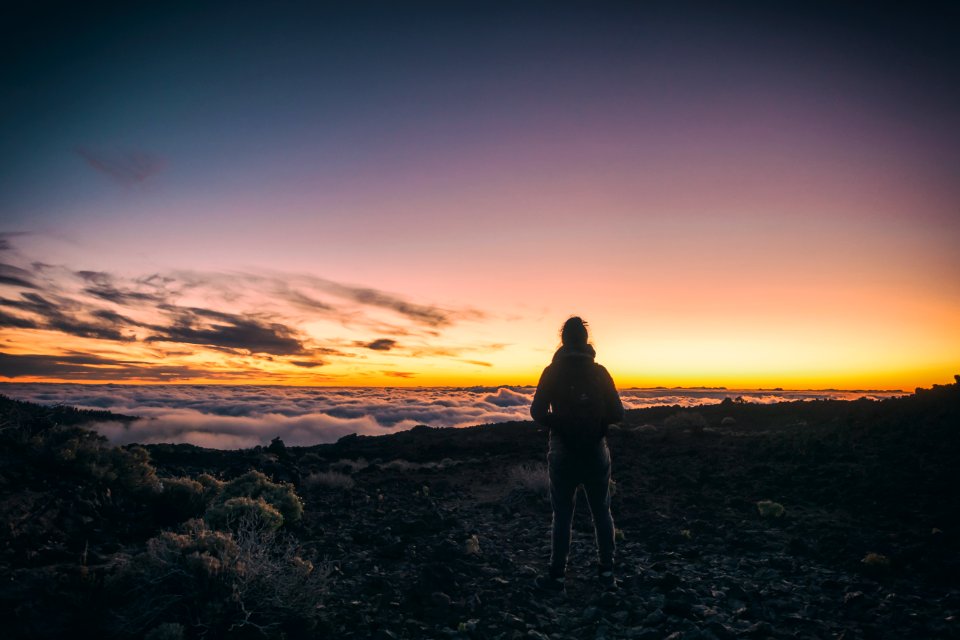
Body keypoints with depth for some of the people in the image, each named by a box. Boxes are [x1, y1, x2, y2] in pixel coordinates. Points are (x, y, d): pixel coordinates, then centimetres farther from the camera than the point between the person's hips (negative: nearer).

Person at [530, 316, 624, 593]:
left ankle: (557, 575, 11)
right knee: (601, 512, 14)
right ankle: (606, 572, 19)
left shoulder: (552, 372, -6)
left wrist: (558, 424, 8)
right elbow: (617, 413, -3)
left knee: (562, 515, 7)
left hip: (563, 453, -1)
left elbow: (538, 412, -11)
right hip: (596, 453, 2)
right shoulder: (599, 372, -2)